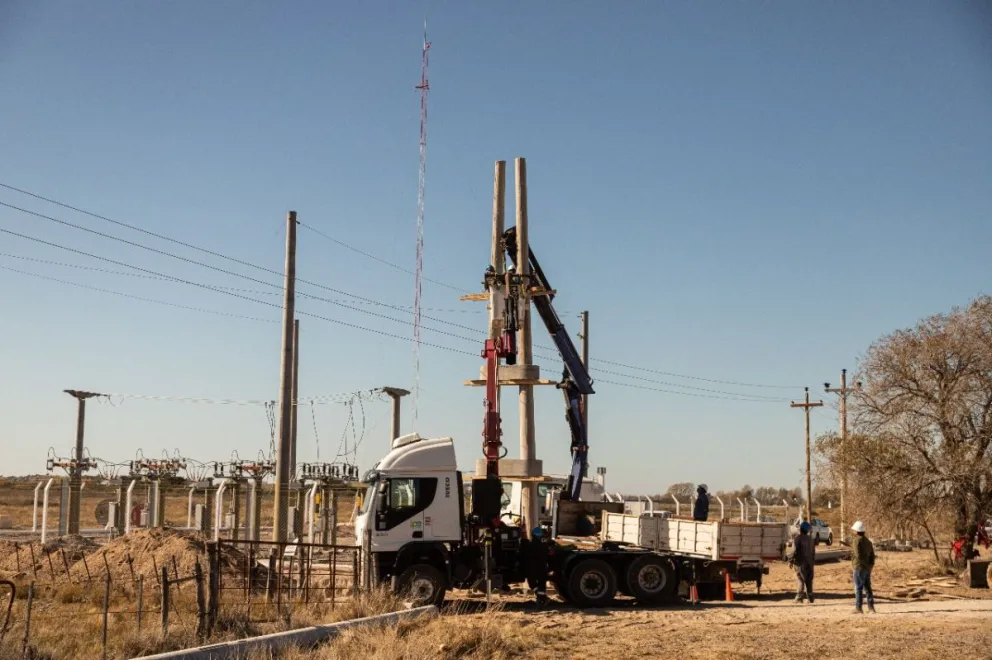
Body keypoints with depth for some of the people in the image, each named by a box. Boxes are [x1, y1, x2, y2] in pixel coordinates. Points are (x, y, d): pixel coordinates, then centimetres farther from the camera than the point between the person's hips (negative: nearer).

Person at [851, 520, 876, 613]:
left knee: (858, 588, -3)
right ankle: (871, 607, 11)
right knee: (867, 588, 13)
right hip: (867, 568, 8)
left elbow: (858, 555, -19)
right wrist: (871, 565, 12)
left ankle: (858, 608, -3)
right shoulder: (867, 541, 13)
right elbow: (872, 555, 14)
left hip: (859, 567, -8)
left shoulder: (857, 540, -13)